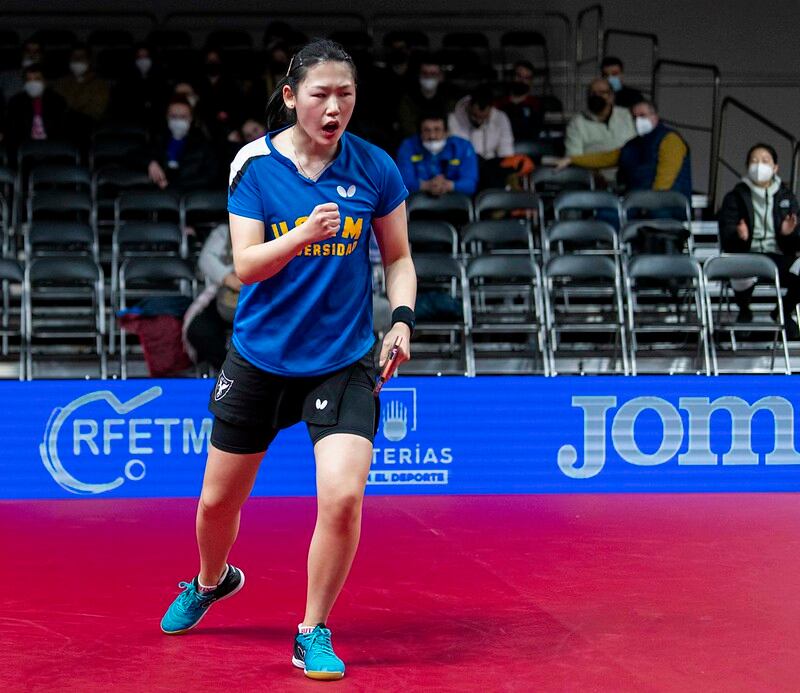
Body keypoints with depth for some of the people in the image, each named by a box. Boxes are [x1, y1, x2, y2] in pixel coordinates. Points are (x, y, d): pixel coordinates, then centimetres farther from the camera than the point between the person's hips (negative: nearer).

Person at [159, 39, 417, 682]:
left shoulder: (375, 168, -5)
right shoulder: (255, 165, -7)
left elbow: (399, 257, 6)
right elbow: (246, 265, -13)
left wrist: (402, 320, -11)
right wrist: (301, 235, -31)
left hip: (343, 360, -1)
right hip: (260, 357, 1)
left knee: (343, 497, -19)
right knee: (218, 501, 13)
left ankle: (314, 634, 3)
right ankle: (212, 581, 48)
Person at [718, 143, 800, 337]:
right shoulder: (735, 197, 11)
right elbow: (726, 237, 1)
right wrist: (739, 235, -23)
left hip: (778, 256, 2)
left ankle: (783, 312, 6)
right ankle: (744, 312, 1)